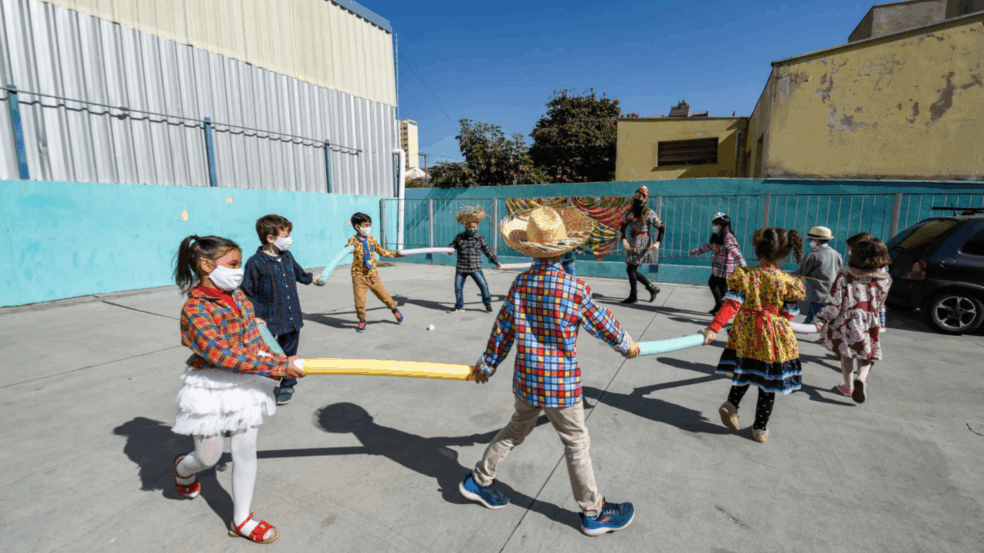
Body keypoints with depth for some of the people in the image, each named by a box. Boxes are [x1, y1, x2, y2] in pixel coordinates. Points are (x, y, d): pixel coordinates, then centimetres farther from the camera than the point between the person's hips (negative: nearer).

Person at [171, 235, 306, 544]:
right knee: (209, 456, 13)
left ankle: (241, 520, 27)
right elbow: (225, 356, -29)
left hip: (246, 382, 5)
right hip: (211, 388, -5)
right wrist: (279, 366, -31)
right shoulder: (195, 309, -22)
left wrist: (278, 362, -1)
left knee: (245, 450, 9)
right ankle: (182, 468, 52)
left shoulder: (239, 297, -1)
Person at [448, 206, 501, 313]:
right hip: (461, 268, 2)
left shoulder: (480, 238, 2)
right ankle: (459, 306, 22)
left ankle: (487, 302, 15)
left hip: (475, 268, -2)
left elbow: (488, 251, 8)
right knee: (458, 287, 5)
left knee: (483, 284, -7)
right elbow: (453, 245, 15)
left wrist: (496, 261, 11)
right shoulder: (460, 237, 4)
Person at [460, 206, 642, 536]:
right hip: (560, 383, -4)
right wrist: (627, 345, 15)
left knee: (516, 430, 25)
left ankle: (479, 480, 38)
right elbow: (602, 324, -4)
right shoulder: (574, 289, -19)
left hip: (526, 379, 5)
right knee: (576, 443, 13)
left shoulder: (520, 283, -6)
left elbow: (502, 329, 1)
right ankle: (593, 512, 31)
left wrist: (488, 363, 14)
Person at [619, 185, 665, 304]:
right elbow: (623, 226, -1)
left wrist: (657, 242, -15)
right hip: (632, 245, 6)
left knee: (631, 269, -10)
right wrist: (624, 239, -18)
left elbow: (662, 228, -3)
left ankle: (633, 296, 3)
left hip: (643, 245, -6)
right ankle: (652, 288, 27)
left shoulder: (649, 213, -7)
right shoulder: (629, 211, 6)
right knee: (633, 271, 10)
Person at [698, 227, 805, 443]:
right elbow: (789, 315, -2)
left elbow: (731, 305, -19)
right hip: (773, 338, -1)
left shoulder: (744, 275, -10)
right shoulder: (787, 282, -10)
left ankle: (731, 404, 7)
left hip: (746, 334, 1)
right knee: (767, 385, 11)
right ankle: (760, 429, 21)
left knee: (745, 372, 24)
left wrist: (713, 328, -23)